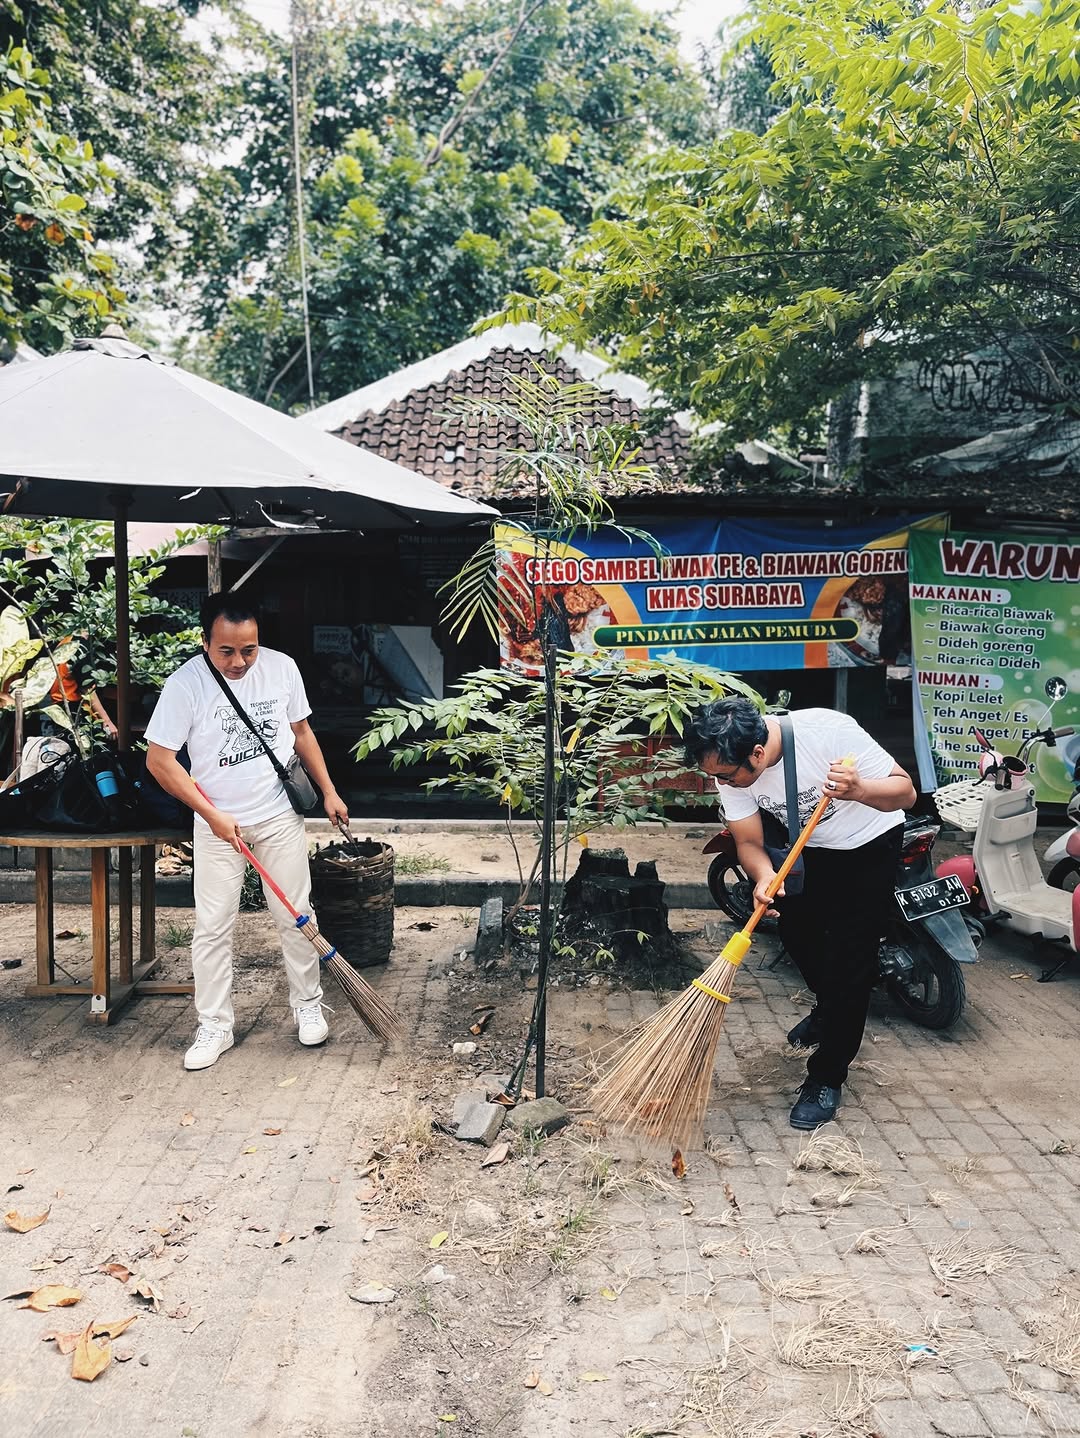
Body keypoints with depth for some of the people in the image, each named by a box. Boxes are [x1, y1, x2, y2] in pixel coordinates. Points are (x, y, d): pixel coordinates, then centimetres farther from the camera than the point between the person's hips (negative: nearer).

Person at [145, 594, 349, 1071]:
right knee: (213, 927, 3)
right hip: (218, 824, -2)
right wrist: (212, 814, -16)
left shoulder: (282, 668, -7)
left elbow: (301, 732, 8)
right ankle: (215, 1026, 17)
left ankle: (308, 1005, 27)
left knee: (295, 917, 9)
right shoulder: (185, 683, -16)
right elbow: (159, 760, -13)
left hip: (280, 817, 2)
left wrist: (328, 791, 9)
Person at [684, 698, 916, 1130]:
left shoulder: (829, 731, -37)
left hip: (870, 847, -5)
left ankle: (826, 1078, 4)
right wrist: (764, 876, -35)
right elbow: (749, 841, -13)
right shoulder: (731, 769, -21)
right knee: (797, 931, 17)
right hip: (809, 848, 6)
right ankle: (830, 1009, 48)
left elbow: (905, 790, -29)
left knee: (848, 958, -9)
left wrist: (857, 790, -49)